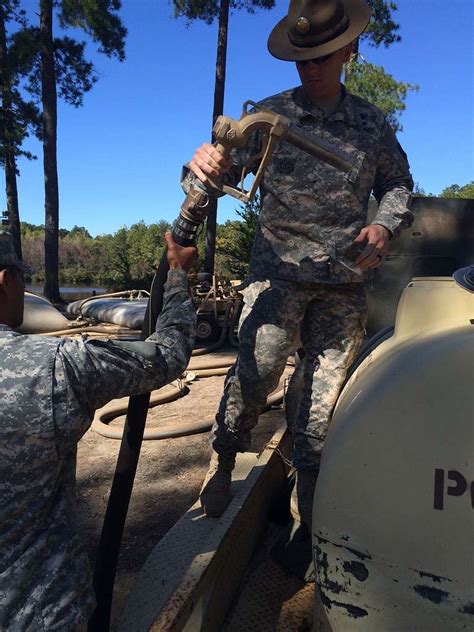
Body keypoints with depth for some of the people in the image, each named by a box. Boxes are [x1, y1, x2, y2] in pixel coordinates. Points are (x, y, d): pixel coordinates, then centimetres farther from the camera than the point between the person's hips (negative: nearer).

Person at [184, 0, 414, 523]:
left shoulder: (371, 122, 9)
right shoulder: (268, 116, 3)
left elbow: (397, 183, 18)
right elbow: (224, 172, -2)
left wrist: (385, 225, -4)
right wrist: (202, 168, -27)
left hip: (345, 276, 3)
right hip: (280, 268, -2)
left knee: (328, 379, 7)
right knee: (258, 367, -16)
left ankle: (309, 479, 24)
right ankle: (222, 460, 9)